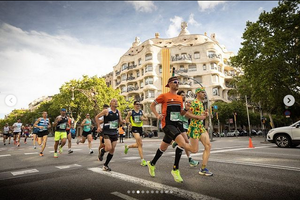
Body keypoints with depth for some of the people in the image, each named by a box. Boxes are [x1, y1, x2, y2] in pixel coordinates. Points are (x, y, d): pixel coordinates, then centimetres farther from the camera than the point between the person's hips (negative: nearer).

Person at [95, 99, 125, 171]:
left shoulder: (118, 112, 6)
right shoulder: (106, 111, -8)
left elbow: (120, 121, 10)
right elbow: (97, 117, -2)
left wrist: (123, 121, -13)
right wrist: (99, 126, -10)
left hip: (114, 132, 5)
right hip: (107, 132, -5)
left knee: (112, 150, 6)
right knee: (108, 148, -20)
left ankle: (105, 165, 23)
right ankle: (102, 151, 16)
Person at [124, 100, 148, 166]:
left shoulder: (141, 111, 9)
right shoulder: (131, 112, -2)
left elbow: (146, 118, 16)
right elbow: (127, 119, 8)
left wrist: (143, 118, -6)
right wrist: (129, 123, -11)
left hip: (140, 128, 6)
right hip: (134, 128, -6)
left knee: (138, 144, 14)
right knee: (140, 144, -15)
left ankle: (127, 147, 42)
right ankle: (142, 160, -11)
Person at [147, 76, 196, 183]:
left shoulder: (180, 98, 13)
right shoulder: (164, 96, -4)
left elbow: (182, 113, 18)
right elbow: (152, 105, 3)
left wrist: (186, 109, -3)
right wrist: (157, 115, -10)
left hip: (175, 125, 7)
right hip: (167, 124, -7)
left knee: (163, 147, 16)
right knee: (182, 142, -24)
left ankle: (152, 164, 38)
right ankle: (175, 169, -9)